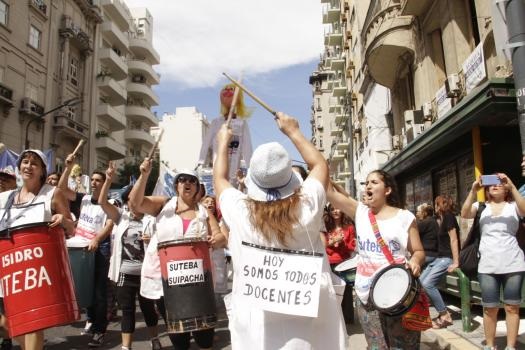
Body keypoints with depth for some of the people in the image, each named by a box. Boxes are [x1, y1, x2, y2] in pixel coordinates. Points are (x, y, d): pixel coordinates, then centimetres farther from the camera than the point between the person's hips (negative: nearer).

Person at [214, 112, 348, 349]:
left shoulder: (240, 211, -11)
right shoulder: (307, 206, -9)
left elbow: (219, 178, 10)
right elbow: (320, 165, 10)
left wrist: (223, 143, 25)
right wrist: (293, 131, 18)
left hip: (257, 318, -1)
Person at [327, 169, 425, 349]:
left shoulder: (405, 217, -1)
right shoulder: (360, 211, 6)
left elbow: (419, 251, 3)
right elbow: (330, 191, -3)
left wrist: (415, 262, -20)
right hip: (367, 293, 3)